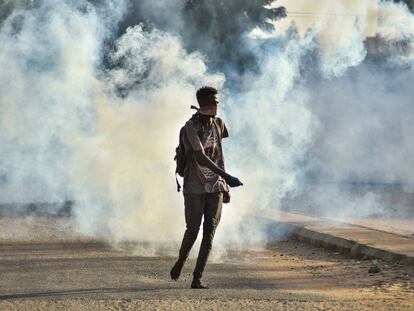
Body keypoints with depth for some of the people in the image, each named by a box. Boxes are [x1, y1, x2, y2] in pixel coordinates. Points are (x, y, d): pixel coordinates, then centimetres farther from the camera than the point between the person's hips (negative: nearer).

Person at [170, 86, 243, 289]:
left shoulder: (218, 124, 6)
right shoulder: (190, 127, -15)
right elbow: (200, 157, -24)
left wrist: (225, 187, 17)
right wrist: (226, 177, -32)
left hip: (215, 188, 4)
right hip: (194, 188, -4)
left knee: (210, 231, -5)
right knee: (192, 230, -2)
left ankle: (197, 277, -4)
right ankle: (181, 261, 29)